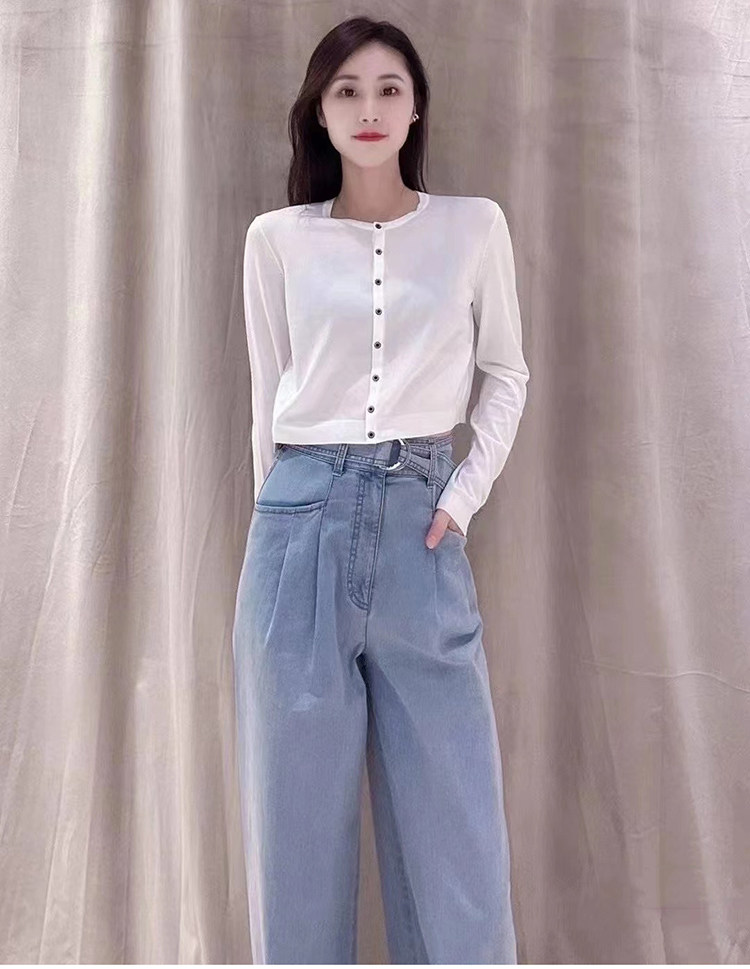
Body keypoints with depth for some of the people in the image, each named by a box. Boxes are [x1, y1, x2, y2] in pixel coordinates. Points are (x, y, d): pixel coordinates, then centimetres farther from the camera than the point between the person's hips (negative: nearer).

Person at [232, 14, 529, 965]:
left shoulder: (474, 225, 6)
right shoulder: (276, 238, 7)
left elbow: (506, 374, 12)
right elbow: (268, 396, 12)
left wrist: (464, 494, 1)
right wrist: (291, 510, 11)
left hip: (421, 525, 0)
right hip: (303, 524, 1)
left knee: (453, 814, 4)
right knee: (299, 808, 8)